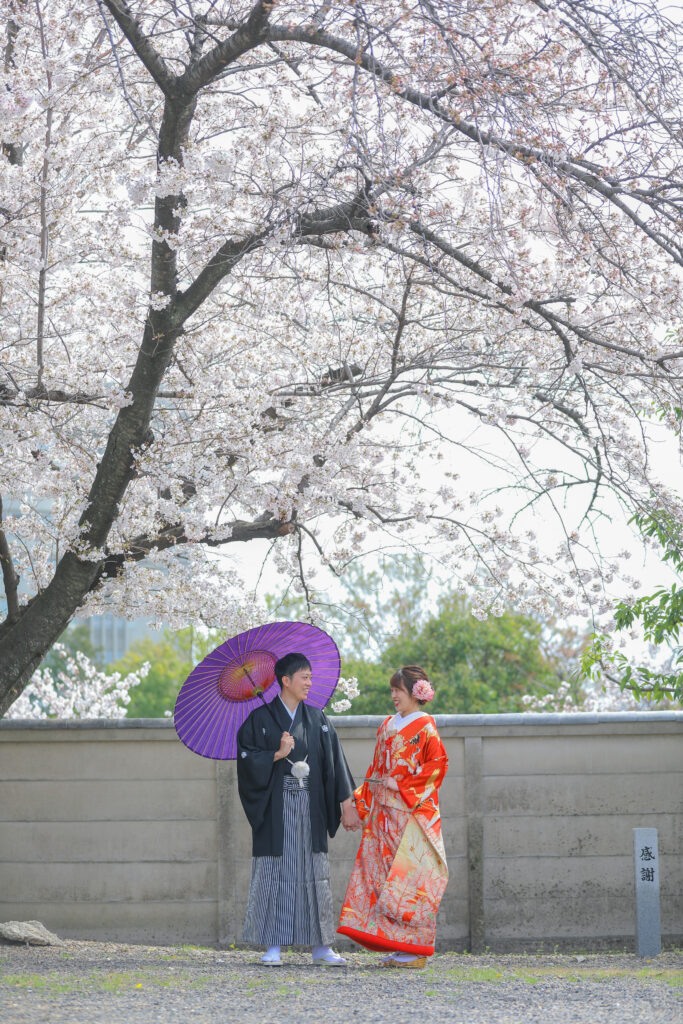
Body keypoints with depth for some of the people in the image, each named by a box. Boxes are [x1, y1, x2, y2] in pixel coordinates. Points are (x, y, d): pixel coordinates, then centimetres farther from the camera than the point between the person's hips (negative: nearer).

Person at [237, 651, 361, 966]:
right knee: (274, 872, -3)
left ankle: (321, 946, 6)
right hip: (275, 808, -3)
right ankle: (273, 946, 2)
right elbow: (247, 759, -3)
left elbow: (334, 764, 7)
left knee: (314, 873, 2)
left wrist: (346, 805, 2)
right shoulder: (261, 718, 2)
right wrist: (277, 755, -16)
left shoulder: (317, 720, 11)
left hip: (309, 808, 3)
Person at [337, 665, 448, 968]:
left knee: (408, 874, -8)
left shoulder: (424, 726, -3)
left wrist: (403, 785, -14)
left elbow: (437, 764, -10)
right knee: (381, 873, 3)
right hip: (383, 812, 7)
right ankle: (396, 947, 7)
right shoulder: (387, 726, 17)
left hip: (412, 812, -7)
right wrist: (362, 804, 12)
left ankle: (414, 949, -4)